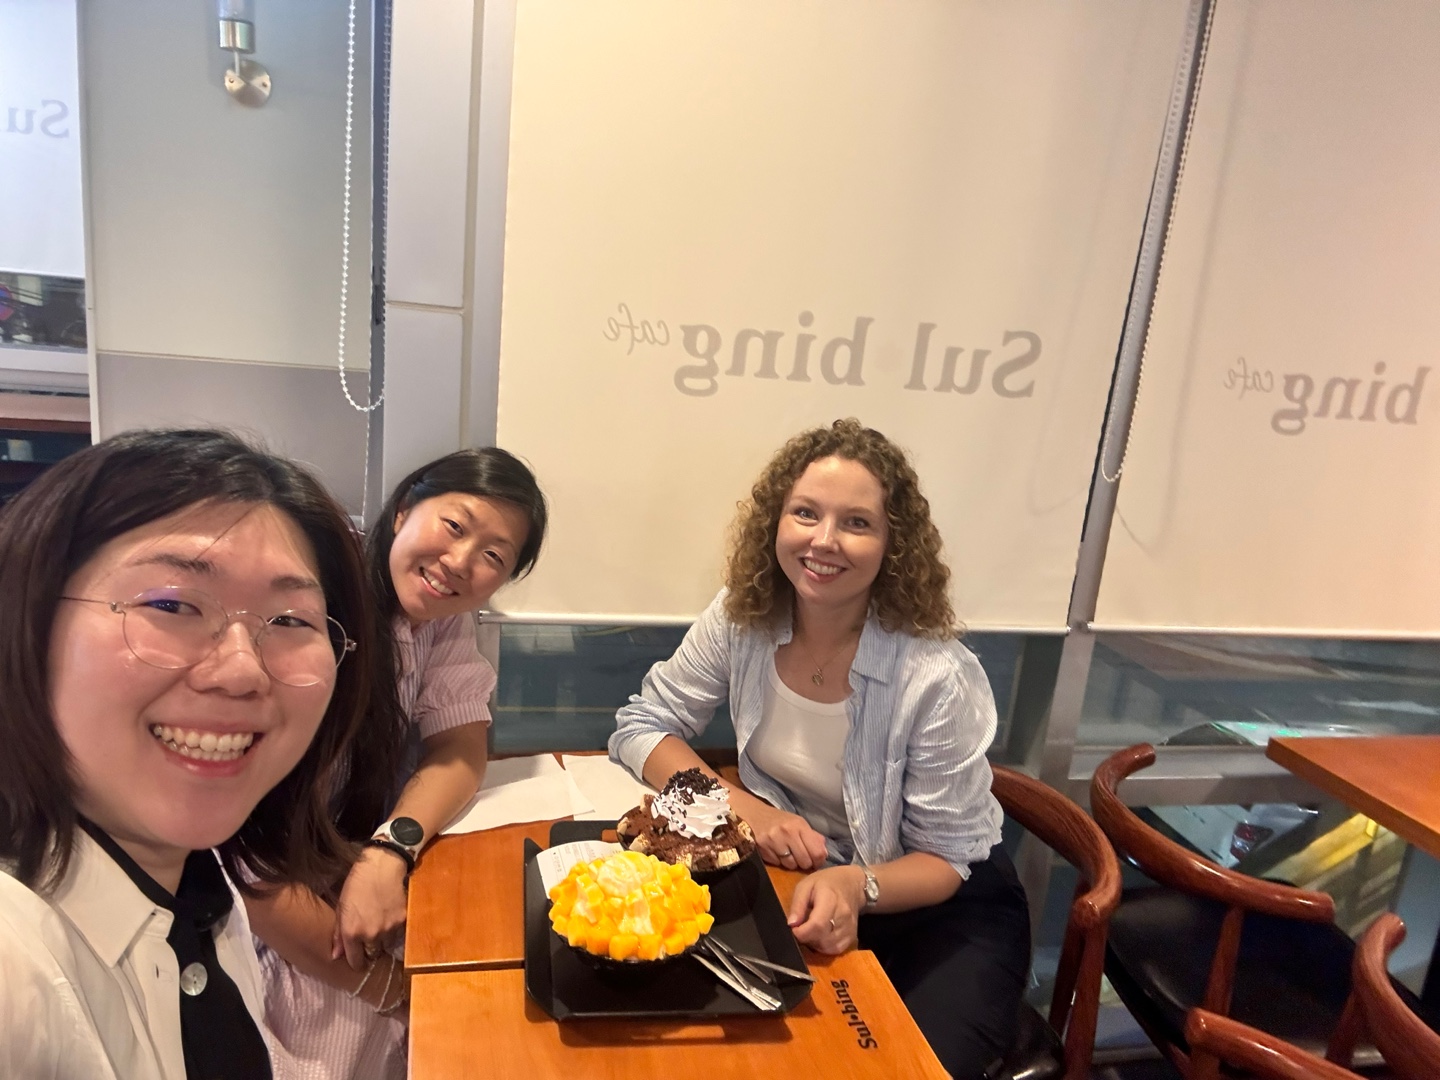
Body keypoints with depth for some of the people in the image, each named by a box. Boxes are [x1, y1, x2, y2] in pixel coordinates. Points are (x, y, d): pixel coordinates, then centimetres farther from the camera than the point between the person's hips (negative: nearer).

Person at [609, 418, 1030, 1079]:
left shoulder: (937, 679, -26)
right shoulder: (741, 618, -15)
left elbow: (948, 860, -15)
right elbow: (640, 728, -6)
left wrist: (856, 888, -36)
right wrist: (743, 807, -22)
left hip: (940, 908, -2)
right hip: (795, 878, 3)